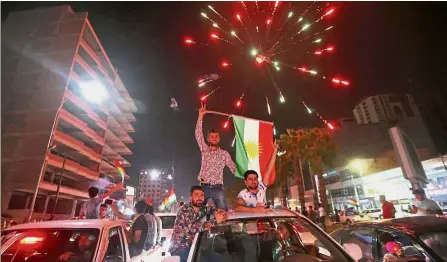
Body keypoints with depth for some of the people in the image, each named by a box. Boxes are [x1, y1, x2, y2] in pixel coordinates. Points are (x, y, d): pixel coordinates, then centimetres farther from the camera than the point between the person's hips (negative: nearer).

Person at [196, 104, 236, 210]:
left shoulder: (224, 153, 7)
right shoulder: (204, 150, 6)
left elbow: (233, 167, 11)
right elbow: (198, 134, -4)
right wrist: (201, 116, -11)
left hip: (218, 188, 0)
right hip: (204, 187, 0)